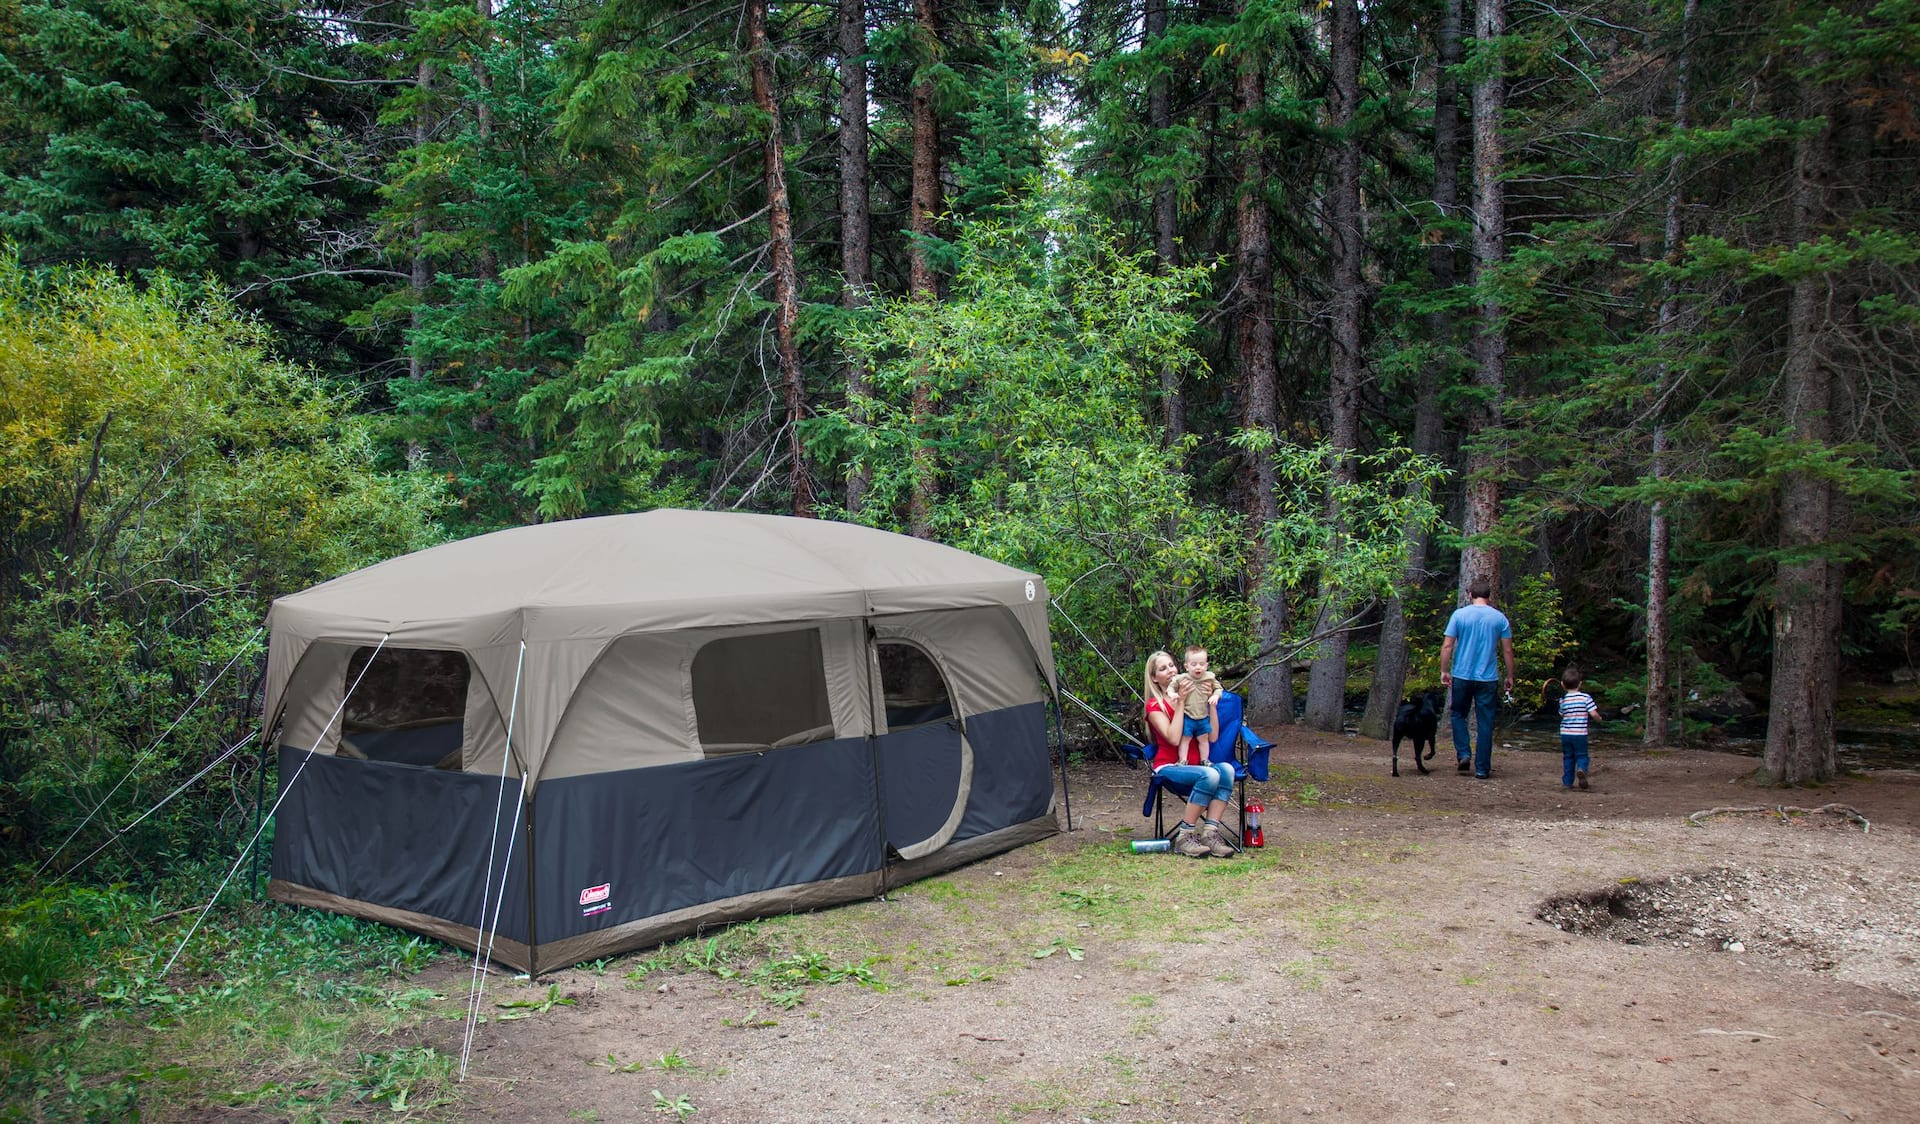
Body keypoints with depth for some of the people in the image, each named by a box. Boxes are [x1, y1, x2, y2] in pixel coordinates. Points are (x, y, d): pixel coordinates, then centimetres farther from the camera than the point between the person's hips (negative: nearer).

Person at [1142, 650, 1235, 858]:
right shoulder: (1155, 706, 0)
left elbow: (1213, 735, 8)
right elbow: (1173, 738, -17)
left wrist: (1211, 703, 0)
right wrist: (1180, 704, -14)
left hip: (1196, 764, 5)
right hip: (1169, 767, -5)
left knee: (1227, 770, -27)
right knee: (1210, 775, -34)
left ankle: (1210, 833, -31)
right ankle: (1185, 836, -27)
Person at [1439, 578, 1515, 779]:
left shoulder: (1459, 615, -4)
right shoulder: (1500, 618, 0)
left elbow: (1447, 646, -6)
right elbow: (1508, 650, 2)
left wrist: (1444, 671, 2)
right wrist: (1510, 676, 11)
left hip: (1462, 676, -1)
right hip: (1488, 678, 1)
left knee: (1458, 715, 18)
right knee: (1485, 723, 6)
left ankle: (1463, 754, 3)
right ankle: (1482, 768, 7)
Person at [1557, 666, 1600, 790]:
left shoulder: (1563, 700, 0)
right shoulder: (1586, 697, -8)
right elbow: (1593, 714, -12)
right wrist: (1599, 718, 9)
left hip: (1565, 733, 2)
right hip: (1580, 734, -2)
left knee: (1568, 757, 14)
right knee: (1581, 755, 10)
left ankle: (1567, 782, 15)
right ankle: (1581, 769, -21)